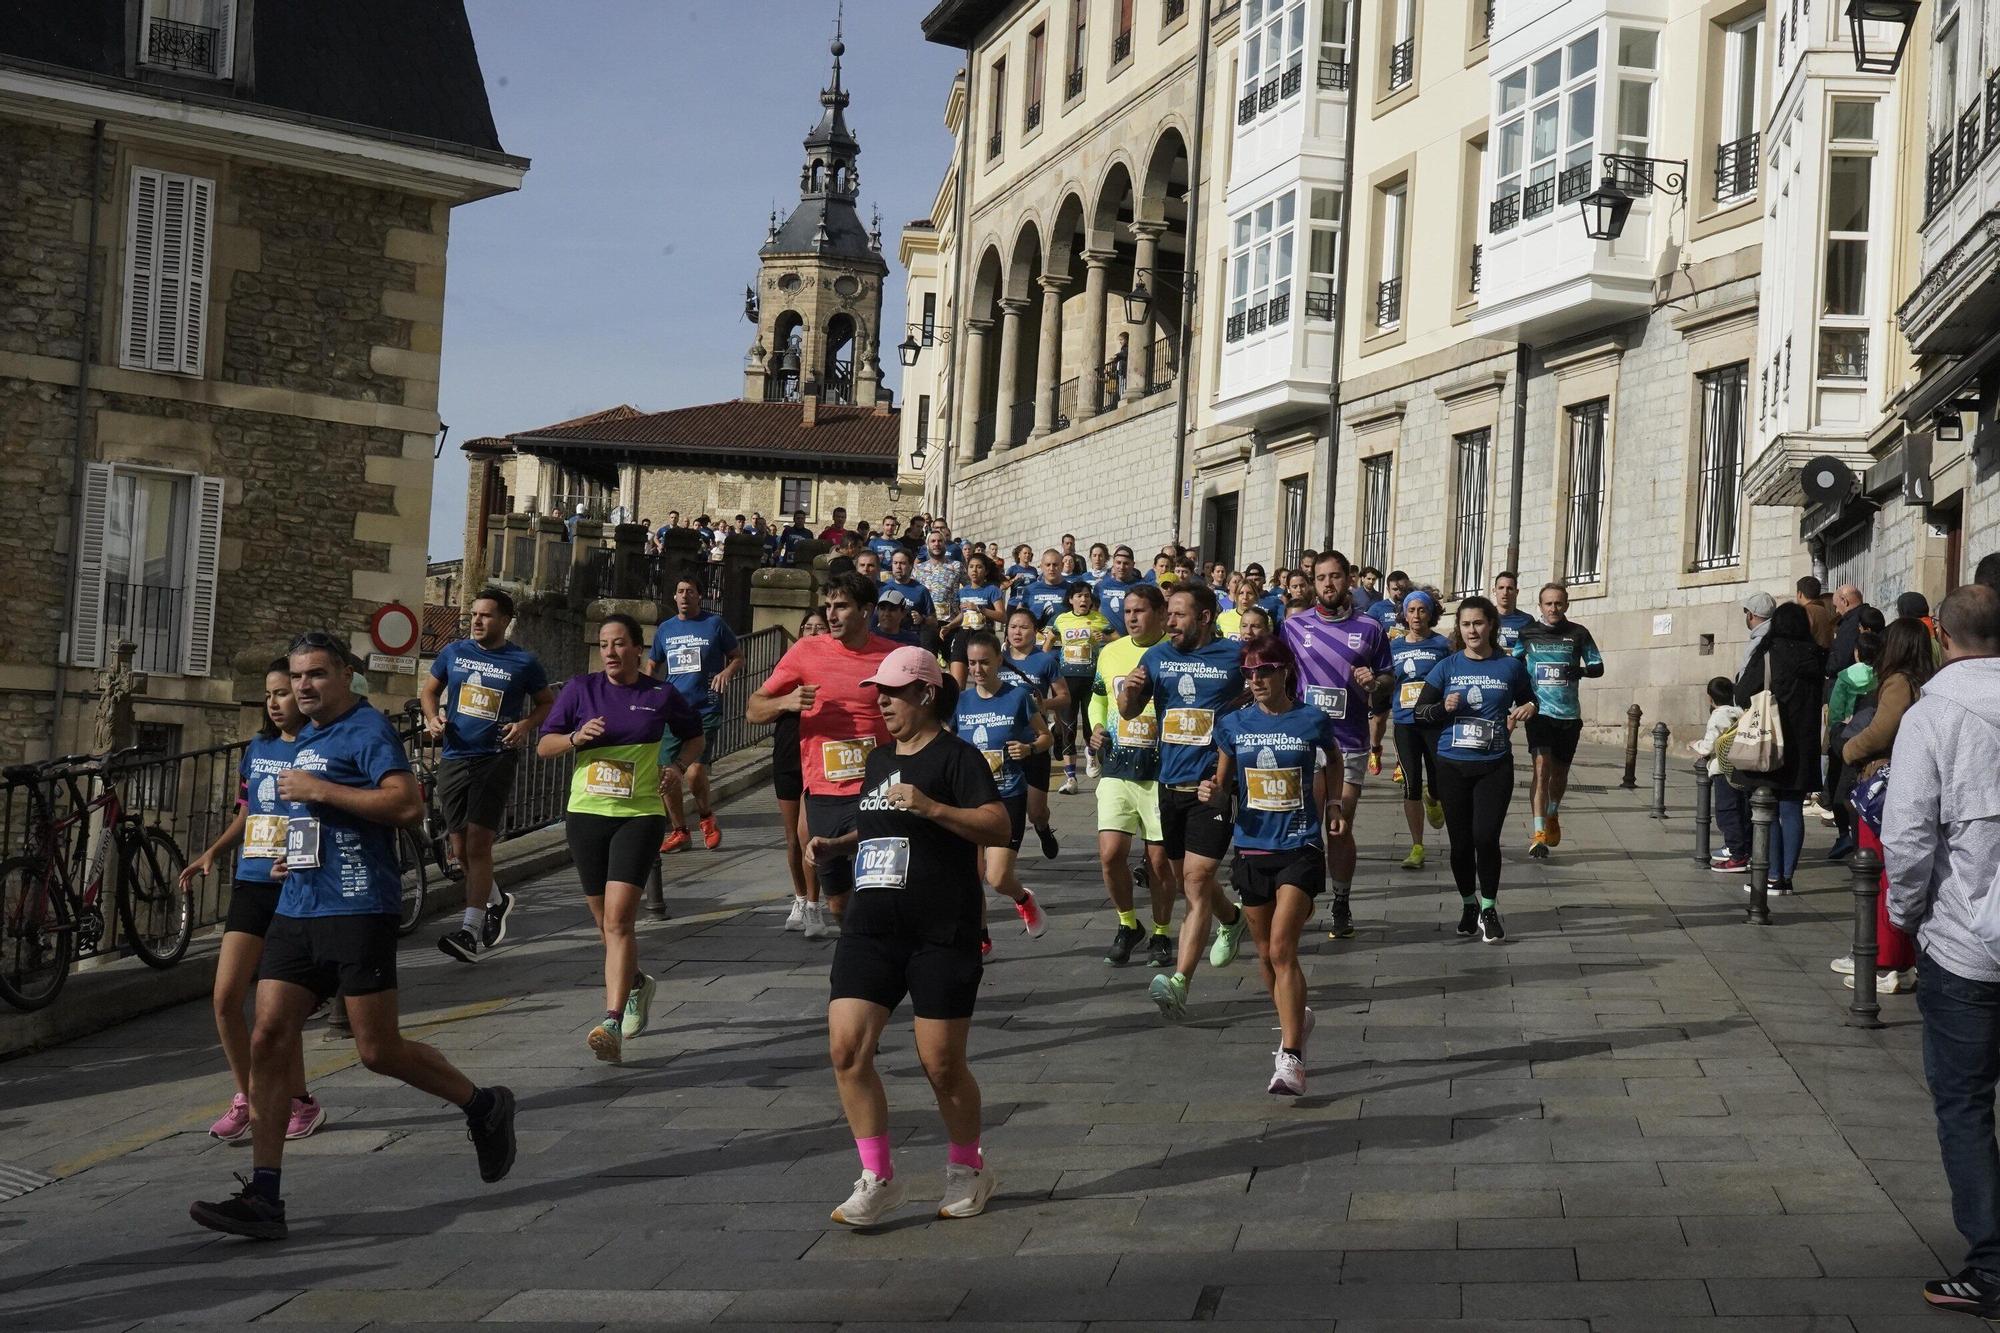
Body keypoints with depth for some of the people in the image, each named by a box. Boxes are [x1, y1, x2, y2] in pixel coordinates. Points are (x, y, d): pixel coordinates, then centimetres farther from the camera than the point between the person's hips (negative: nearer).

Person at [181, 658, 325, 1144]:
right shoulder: (258, 748, 12)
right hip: (251, 884, 6)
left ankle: (300, 1103, 16)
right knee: (225, 998, 0)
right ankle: (246, 1099, 16)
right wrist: (212, 853, 11)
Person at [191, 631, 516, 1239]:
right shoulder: (306, 738, 21)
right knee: (268, 1039, -3)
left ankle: (484, 1106, 21)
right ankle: (264, 1197, -3)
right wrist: (290, 850, 18)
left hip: (358, 910, -8)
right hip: (297, 909, 8)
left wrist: (318, 790, -18)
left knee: (379, 1051, -4)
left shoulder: (368, 729, -7)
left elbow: (408, 805, -21)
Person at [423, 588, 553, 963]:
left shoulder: (524, 662, -1)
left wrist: (525, 726, -9)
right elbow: (429, 690, 19)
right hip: (454, 759, 4)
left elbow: (547, 703, 10)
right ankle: (496, 901, 36)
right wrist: (433, 718, -1)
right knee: (461, 849, 9)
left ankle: (470, 932, -15)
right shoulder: (453, 652, 7)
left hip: (496, 759, -4)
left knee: (478, 845, -15)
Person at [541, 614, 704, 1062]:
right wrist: (576, 738, -15)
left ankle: (612, 1024, -22)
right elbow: (543, 746, 4)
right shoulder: (581, 688, 3)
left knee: (619, 919, -17)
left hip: (640, 815, -3)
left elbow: (695, 737, 19)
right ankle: (636, 984, 43)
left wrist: (676, 765, 0)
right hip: (586, 812, 3)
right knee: (607, 924, 13)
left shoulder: (662, 694, 2)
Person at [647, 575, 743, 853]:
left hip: (705, 711, -4)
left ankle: (706, 817, 16)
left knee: (695, 772, -14)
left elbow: (738, 657, 8)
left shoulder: (714, 624, 1)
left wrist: (728, 671, -14)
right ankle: (679, 831, 17)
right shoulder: (665, 629, 12)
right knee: (668, 773, 1)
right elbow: (652, 666, 23)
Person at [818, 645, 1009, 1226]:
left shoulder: (956, 757, -5)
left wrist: (931, 807, -26)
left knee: (941, 1064, 0)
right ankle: (879, 1178, 3)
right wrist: (835, 845, 13)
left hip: (942, 933, -6)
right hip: (872, 928, 6)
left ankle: (968, 1169, 25)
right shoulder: (878, 759, 17)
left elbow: (999, 829, -16)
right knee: (847, 1048, -8)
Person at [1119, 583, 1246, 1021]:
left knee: (1196, 880, -14)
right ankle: (1231, 919, 49)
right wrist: (1128, 691, -12)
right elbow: (1129, 712, 10)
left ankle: (1180, 983, -20)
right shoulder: (1158, 656, 8)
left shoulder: (1236, 655, -3)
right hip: (1171, 784, 5)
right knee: (1188, 880, 18)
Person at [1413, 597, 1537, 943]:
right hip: (1453, 766, 1)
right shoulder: (1446, 668, 4)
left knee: (1486, 837, -12)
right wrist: (1443, 707, -13)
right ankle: (1468, 905, 26)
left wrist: (1529, 708, -4)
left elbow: (1527, 701, 19)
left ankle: (1489, 909, 6)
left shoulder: (1511, 667, 4)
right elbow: (1420, 712, 6)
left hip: (1495, 766, -1)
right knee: (1461, 841, 6)